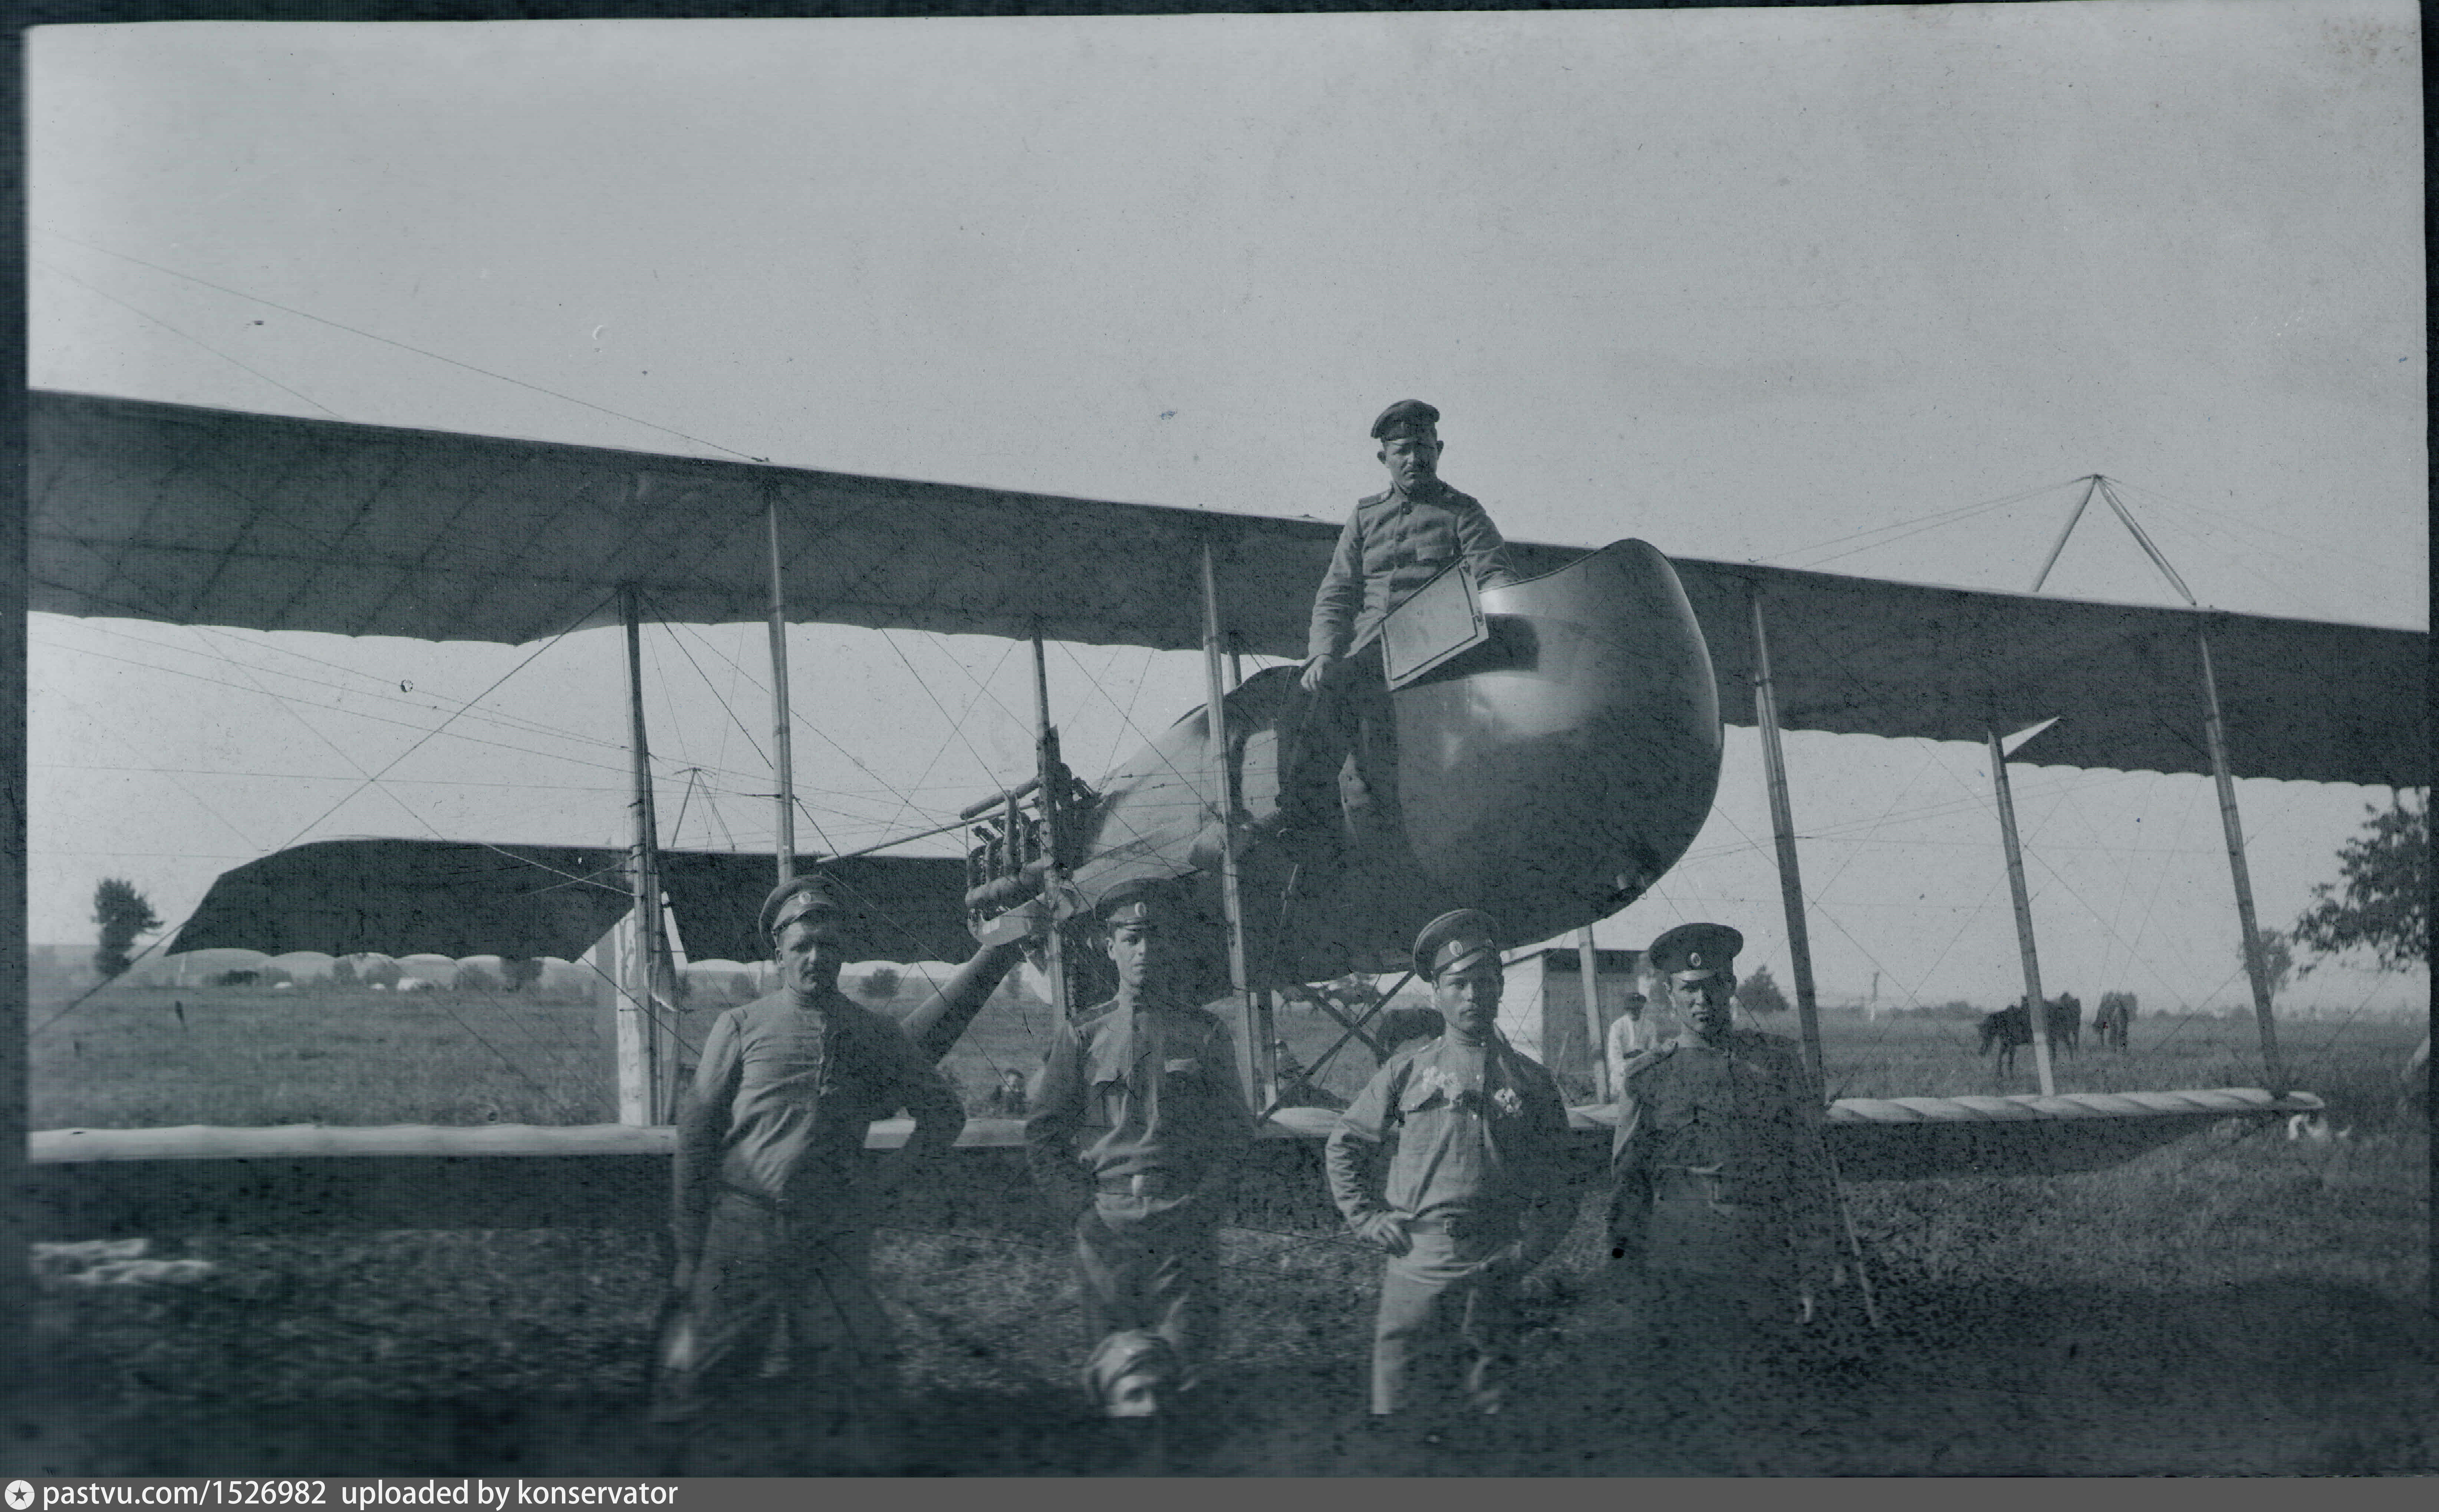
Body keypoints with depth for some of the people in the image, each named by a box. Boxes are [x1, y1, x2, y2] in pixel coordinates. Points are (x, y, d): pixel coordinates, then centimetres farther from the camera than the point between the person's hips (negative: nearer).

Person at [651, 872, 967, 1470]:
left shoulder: (875, 1035, 11)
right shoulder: (740, 1028, 6)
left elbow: (944, 1112, 22)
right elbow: (696, 1135, 6)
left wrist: (894, 1174, 6)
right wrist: (689, 1251, 2)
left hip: (835, 1236, 1)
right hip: (745, 1224, -1)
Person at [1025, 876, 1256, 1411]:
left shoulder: (1206, 1034, 7)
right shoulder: (1082, 1036, 7)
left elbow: (1236, 1129, 9)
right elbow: (1042, 1135, 9)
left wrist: (1201, 1202, -3)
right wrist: (1081, 1204, -1)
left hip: (1184, 1226, -1)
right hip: (1106, 1224, 1)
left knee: (1179, 1366, -5)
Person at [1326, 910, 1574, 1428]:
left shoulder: (1530, 1079, 8)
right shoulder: (1408, 1069, 5)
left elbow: (1556, 1180, 13)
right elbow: (1345, 1146, 12)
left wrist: (1531, 1248, 1)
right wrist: (1369, 1218, 3)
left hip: (1495, 1269, 1)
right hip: (1415, 1261, -1)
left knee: (1490, 1400, 7)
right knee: (1394, 1399, 1)